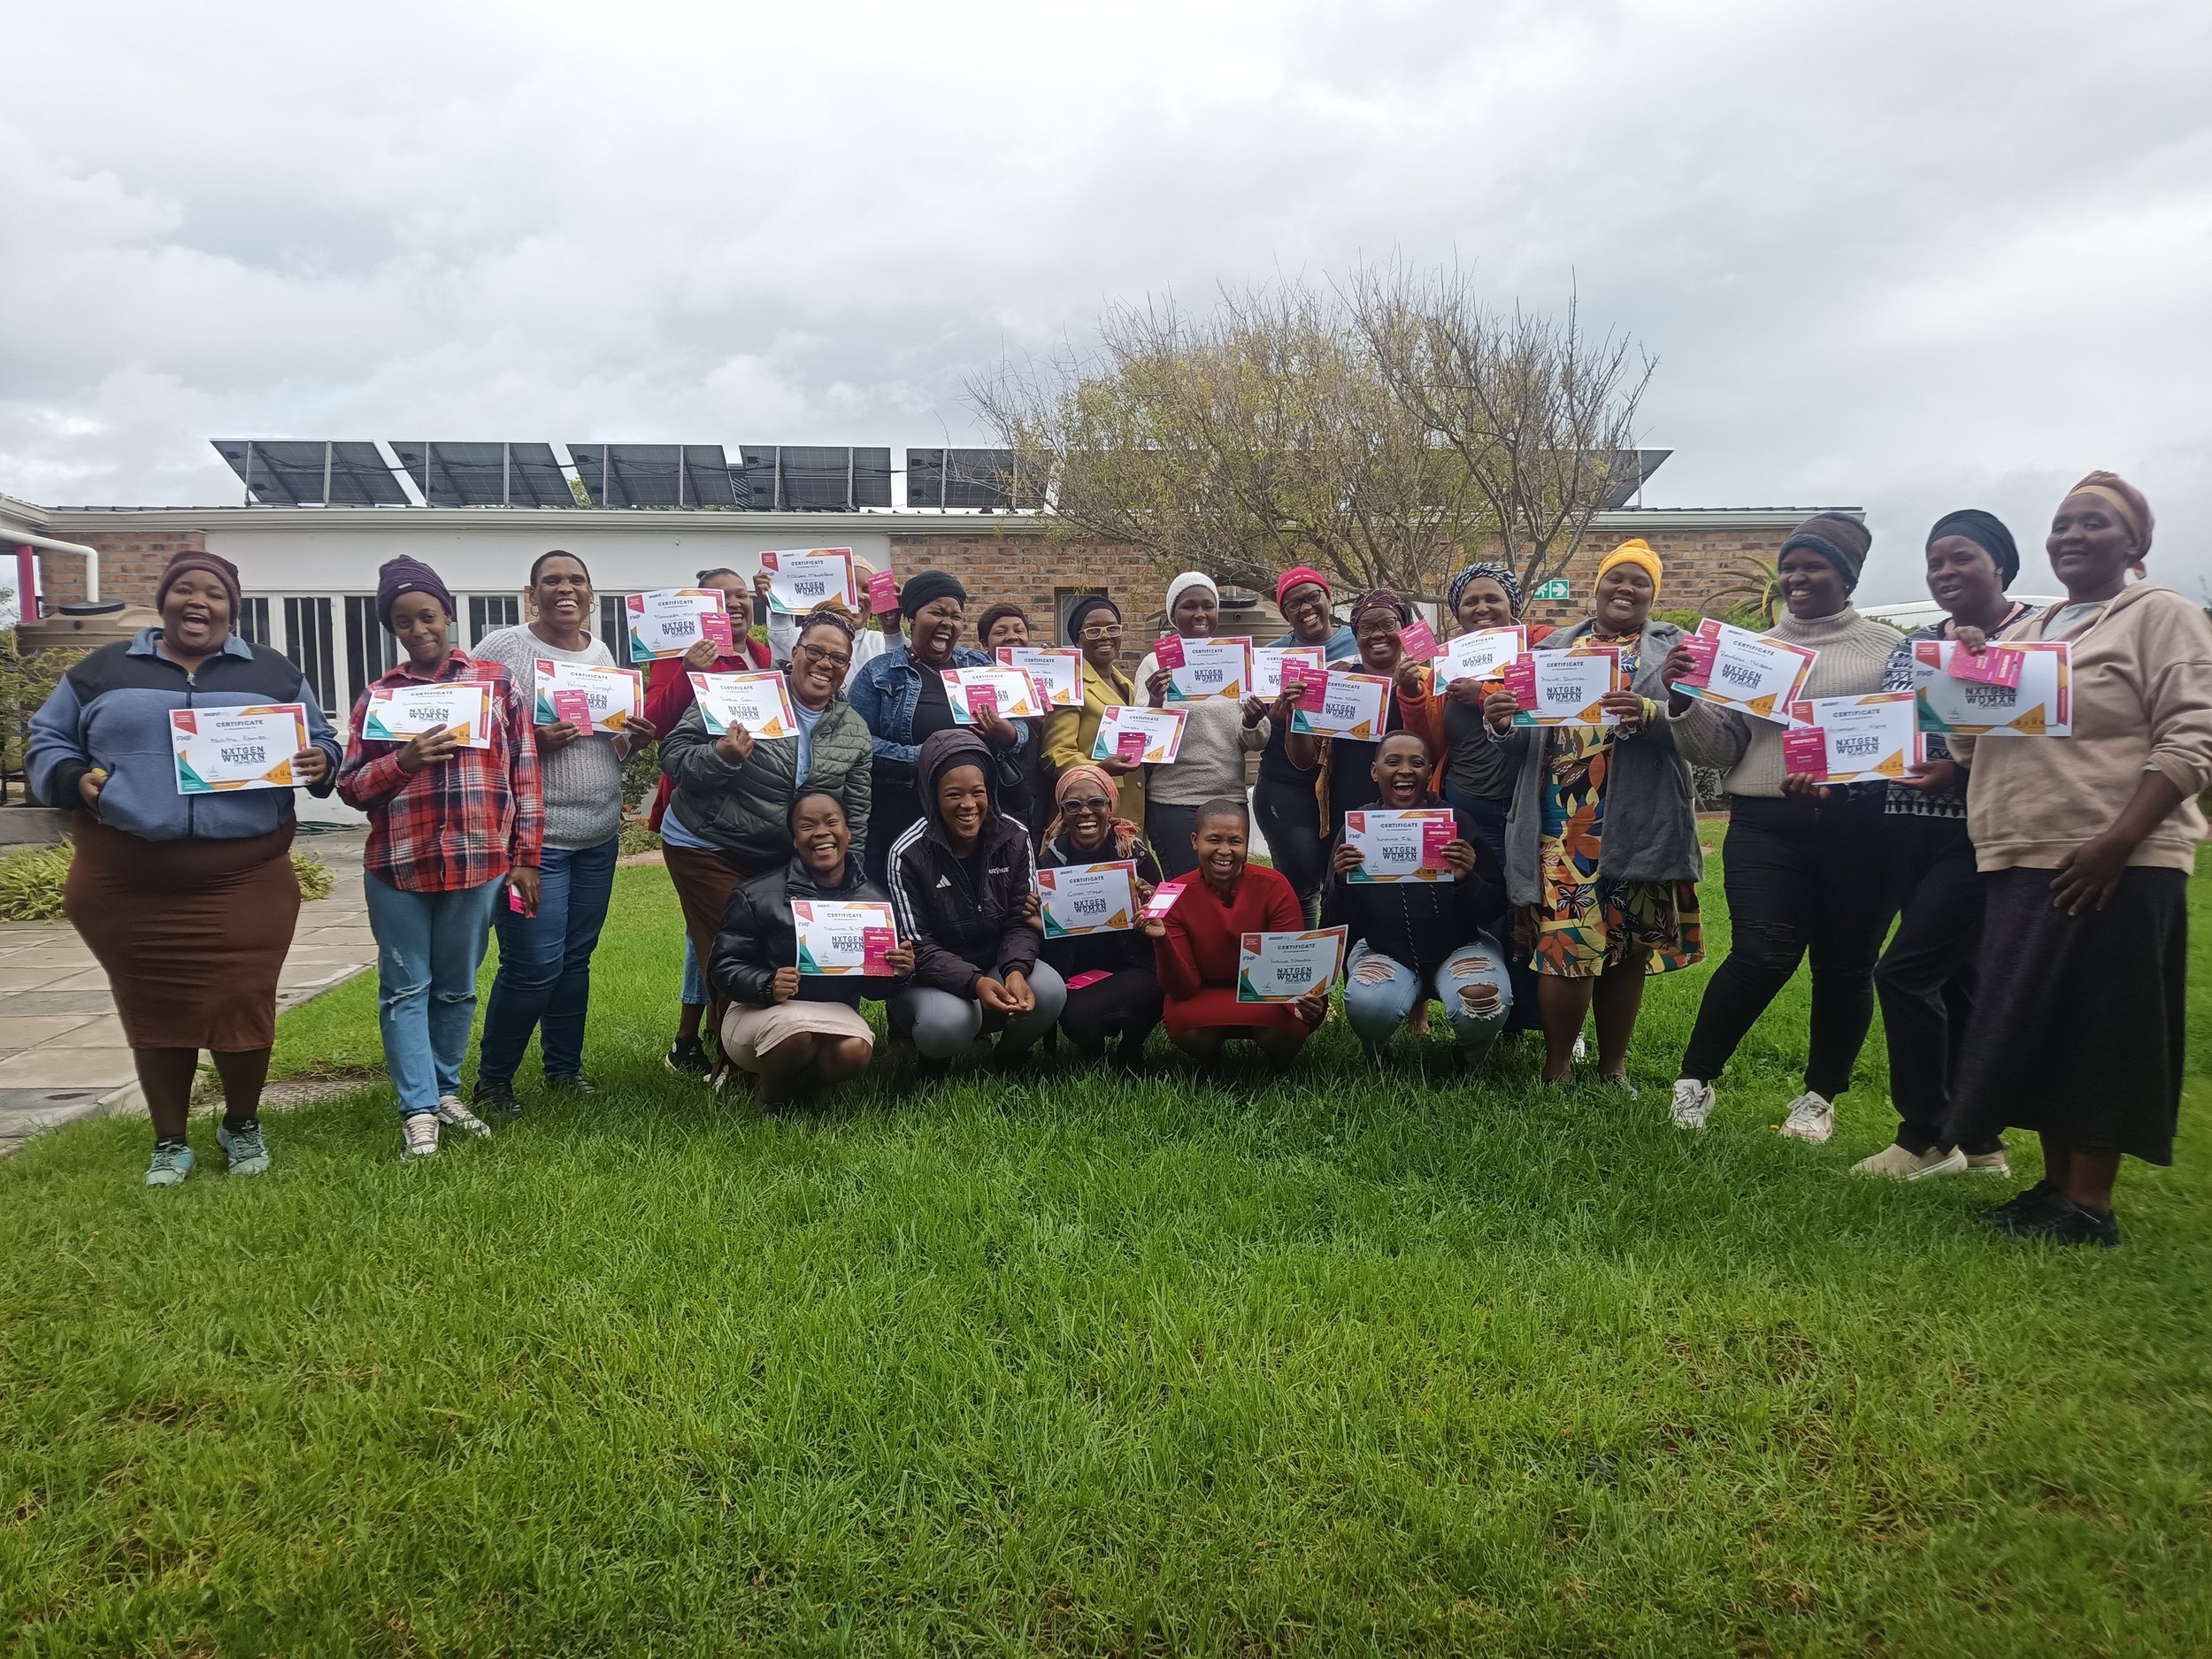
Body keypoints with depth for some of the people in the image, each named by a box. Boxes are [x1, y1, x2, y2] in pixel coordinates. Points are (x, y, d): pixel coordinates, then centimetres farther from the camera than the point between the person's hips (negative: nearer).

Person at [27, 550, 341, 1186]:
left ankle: (242, 1126, 23)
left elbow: (321, 744, 15)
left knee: (243, 1008, -1)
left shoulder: (275, 674, 11)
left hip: (244, 883, 0)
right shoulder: (103, 670, 10)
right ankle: (169, 1141, 23)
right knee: (154, 1013, 7)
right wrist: (74, 779, -7)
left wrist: (318, 764, -8)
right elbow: (46, 741, 14)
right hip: (127, 886, 1)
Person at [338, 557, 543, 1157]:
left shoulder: (495, 682, 5)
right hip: (398, 866, 0)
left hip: (477, 863, 0)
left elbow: (524, 772, 4)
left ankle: (446, 1091, 26)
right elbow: (351, 787, 5)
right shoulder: (377, 696, 7)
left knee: (457, 988, 11)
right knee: (406, 989, 3)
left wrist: (525, 857, 1)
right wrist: (403, 761, -15)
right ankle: (419, 1111, 8)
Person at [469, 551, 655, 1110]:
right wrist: (531, 741, -23)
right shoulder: (503, 648, -6)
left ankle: (564, 1068, 27)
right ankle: (492, 1080, 11)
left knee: (576, 959, 12)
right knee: (534, 965, -7)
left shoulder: (601, 653, 12)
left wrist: (634, 738, -1)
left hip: (599, 834, 6)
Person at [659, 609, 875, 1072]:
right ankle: (731, 1058, 13)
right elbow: (673, 754, -11)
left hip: (780, 861, 5)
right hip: (705, 847, -4)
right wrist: (720, 756, -30)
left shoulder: (855, 731, 3)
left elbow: (855, 816, 8)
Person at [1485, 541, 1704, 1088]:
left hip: (1637, 826, 0)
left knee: (1629, 946, 6)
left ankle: (1614, 1067, 19)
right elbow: (1530, 736, 14)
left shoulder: (1673, 649, 10)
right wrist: (1504, 724, -9)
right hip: (1562, 821, 0)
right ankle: (1557, 1068, 5)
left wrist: (1648, 713, -23)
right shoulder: (1553, 647, 16)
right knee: (1568, 941, -9)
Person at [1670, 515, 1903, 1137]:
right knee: (1762, 956, -12)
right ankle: (1694, 1078, 5)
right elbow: (1720, 747, 9)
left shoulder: (1886, 648, 6)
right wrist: (1684, 701, -9)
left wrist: (1841, 780, -19)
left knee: (1845, 963, 6)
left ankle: (1820, 1095, 24)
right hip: (1766, 824, 0)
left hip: (1859, 826, 0)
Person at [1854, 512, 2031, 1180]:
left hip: (1981, 831, -6)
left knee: (1904, 971, -12)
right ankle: (1978, 1140, 21)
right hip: (1911, 831, 6)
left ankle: (1924, 1137, 3)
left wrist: (1962, 769, -25)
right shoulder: (1912, 645, 14)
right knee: (1952, 978, 11)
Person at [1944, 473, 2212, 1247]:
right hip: (2022, 866, 7)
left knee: (2101, 1030, -3)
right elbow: (1973, 743, 25)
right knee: (2036, 1029, 9)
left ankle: (2089, 1205, 5)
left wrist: (2116, 844, -21)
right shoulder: (2025, 632, 20)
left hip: (2115, 869, -7)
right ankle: (2054, 1186, 19)